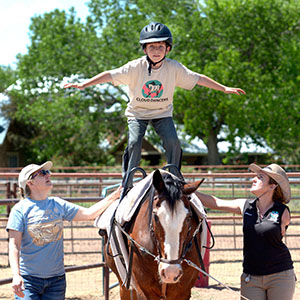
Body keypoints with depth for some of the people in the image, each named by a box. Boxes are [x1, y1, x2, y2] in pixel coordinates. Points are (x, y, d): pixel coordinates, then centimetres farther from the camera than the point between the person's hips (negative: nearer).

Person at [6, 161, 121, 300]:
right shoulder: (20, 209, -6)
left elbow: (89, 213, 12)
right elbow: (14, 245, -12)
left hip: (57, 279, 4)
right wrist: (16, 275, -24)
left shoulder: (58, 205, 8)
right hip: (28, 279, -4)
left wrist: (115, 195, 8)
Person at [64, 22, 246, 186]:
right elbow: (111, 75, -21)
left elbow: (197, 78, -9)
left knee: (173, 142, -17)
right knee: (134, 142, -20)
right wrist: (83, 85, -27)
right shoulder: (135, 67, -20)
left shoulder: (174, 68, -14)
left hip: (162, 113, 1)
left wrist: (224, 89, -7)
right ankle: (127, 183, -5)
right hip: (137, 113, -1)